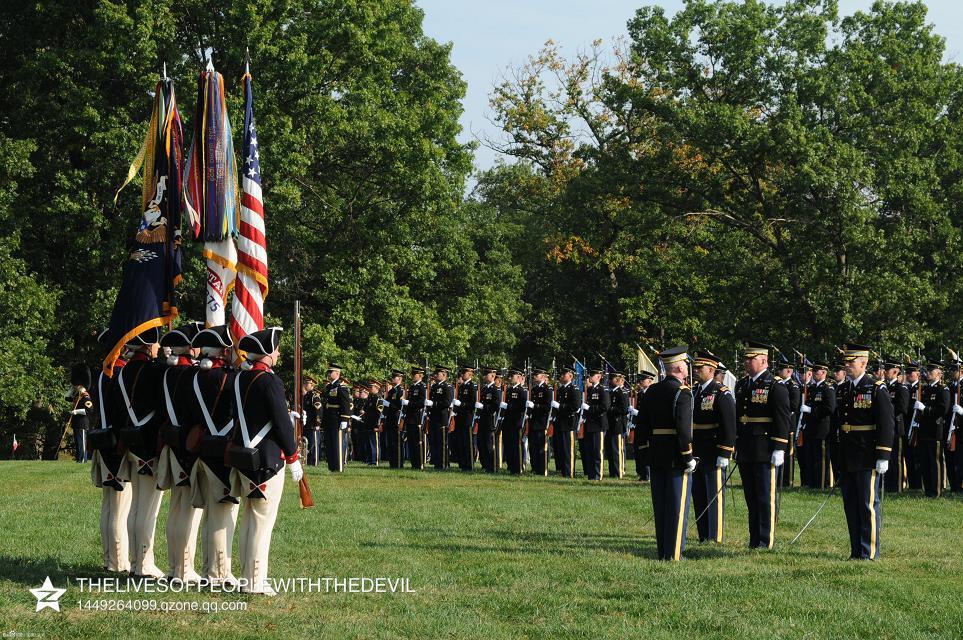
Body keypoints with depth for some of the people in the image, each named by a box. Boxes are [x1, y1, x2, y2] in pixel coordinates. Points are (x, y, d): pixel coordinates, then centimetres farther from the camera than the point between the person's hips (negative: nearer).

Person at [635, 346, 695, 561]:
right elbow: (683, 428, -21)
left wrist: (647, 452, 17)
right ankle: (674, 553, -2)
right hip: (676, 458, -7)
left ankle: (662, 552, 16)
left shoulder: (651, 392, 9)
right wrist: (688, 457, -15)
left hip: (656, 457, 7)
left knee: (660, 507, 11)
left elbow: (641, 426, 11)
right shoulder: (682, 392, -13)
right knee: (678, 505, -2)